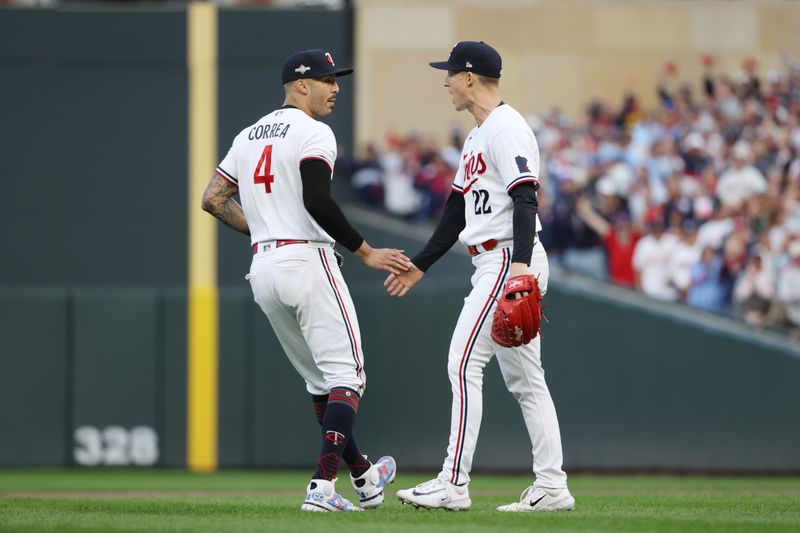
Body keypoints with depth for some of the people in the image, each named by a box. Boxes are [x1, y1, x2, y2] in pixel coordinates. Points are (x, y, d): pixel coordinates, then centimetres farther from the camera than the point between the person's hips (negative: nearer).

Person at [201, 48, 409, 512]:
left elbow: (213, 199, 16)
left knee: (322, 380, 18)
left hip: (262, 268, 9)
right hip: (307, 261, -9)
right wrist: (365, 252, -16)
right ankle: (323, 486, -18)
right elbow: (316, 201, -22)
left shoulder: (249, 135, 17)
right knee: (346, 376, -6)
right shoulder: (313, 134, -9)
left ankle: (363, 477, 27)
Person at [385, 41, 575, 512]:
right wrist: (421, 265, 27)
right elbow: (459, 209, 26)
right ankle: (551, 486, 7)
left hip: (509, 260, -11)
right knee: (523, 378, 8)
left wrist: (520, 264, -33)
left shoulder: (507, 128, -11)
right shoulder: (478, 136, 21)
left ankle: (454, 484, -16)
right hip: (497, 265, 11)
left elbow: (525, 199, -22)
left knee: (464, 363, -13)